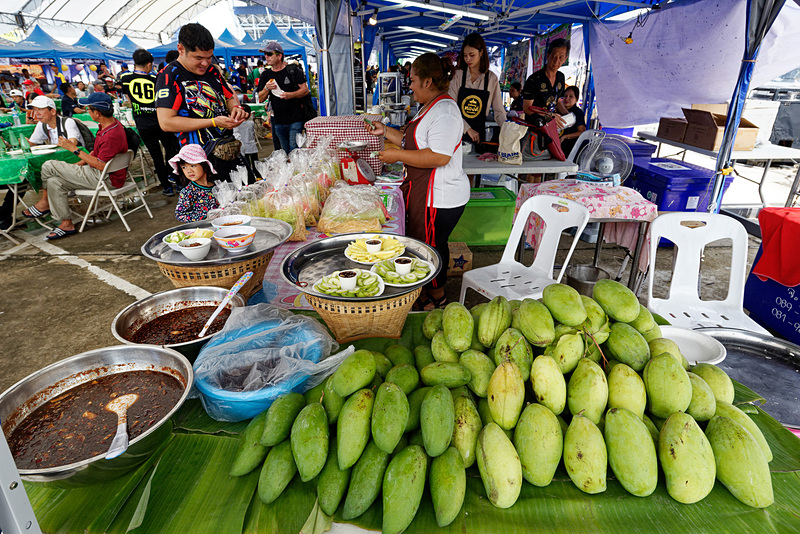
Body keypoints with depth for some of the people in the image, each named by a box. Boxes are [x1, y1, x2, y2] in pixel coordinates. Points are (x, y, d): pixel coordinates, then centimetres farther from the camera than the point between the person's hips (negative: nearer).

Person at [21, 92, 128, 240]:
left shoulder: (113, 135, -26)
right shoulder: (108, 125, 7)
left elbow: (101, 165, -25)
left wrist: (74, 149, -18)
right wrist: (78, 164, 13)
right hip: (98, 173, 10)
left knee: (49, 166, -6)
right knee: (54, 182, 5)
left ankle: (44, 202, 17)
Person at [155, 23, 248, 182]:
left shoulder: (212, 70, 11)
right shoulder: (169, 76, -10)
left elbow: (230, 97, 25)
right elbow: (166, 122, -18)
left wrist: (235, 107, -3)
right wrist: (214, 122, -22)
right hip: (201, 159, -7)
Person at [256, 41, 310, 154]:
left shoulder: (293, 70, 0)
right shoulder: (265, 75, 11)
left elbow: (305, 90, -3)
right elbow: (261, 99, 10)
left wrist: (291, 95, -19)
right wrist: (266, 88, -10)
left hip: (295, 120, -4)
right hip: (278, 122, 4)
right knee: (285, 152, 11)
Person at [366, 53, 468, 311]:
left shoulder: (444, 110, -20)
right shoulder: (428, 107, 15)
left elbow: (439, 156, -29)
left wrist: (398, 155, -22)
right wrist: (385, 131, 15)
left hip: (439, 198, -10)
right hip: (425, 192, 11)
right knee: (432, 243, 19)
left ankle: (436, 298, 23)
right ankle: (434, 292, 36)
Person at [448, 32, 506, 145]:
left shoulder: (492, 79, 2)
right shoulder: (458, 75, -1)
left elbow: (499, 111, 4)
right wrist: (468, 129, -18)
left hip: (478, 134, 1)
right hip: (457, 131, -1)